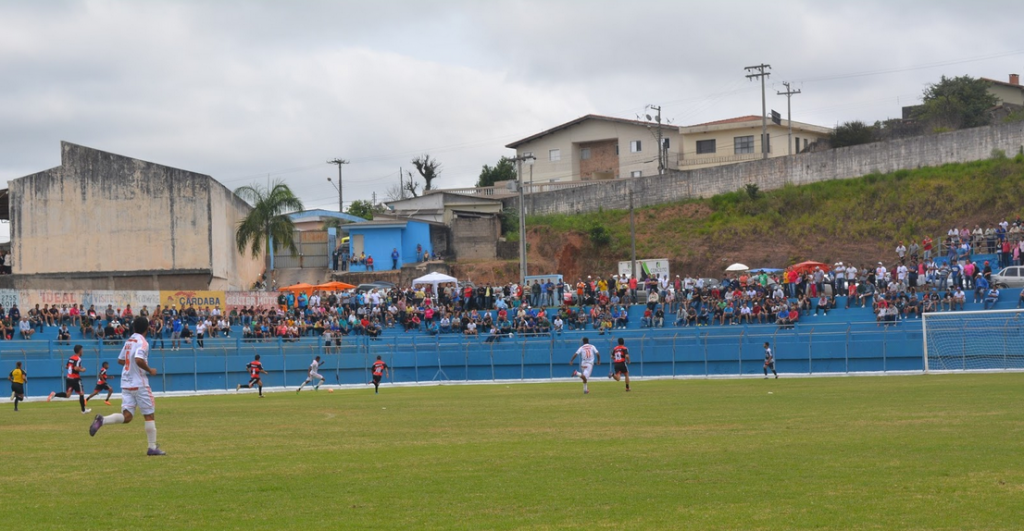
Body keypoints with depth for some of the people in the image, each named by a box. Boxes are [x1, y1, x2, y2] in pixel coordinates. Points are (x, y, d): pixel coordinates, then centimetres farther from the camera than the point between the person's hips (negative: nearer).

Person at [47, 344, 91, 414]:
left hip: (68, 378, 7)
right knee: (81, 394, 8)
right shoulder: (78, 358, -14)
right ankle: (83, 410, 15)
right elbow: (76, 368, -27)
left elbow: (66, 367, 19)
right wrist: (82, 370, -8)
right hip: (75, 379, -7)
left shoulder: (71, 357, 11)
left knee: (67, 395, 7)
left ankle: (54, 394, -15)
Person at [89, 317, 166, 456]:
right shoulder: (142, 342, -11)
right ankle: (152, 447, 6)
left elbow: (120, 360, 19)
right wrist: (149, 370, -12)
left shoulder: (129, 341, 13)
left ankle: (102, 420, -20)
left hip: (126, 384, 7)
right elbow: (138, 360, -26)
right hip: (139, 384, -7)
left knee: (126, 416, 2)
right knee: (150, 415, 4)